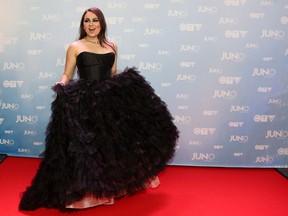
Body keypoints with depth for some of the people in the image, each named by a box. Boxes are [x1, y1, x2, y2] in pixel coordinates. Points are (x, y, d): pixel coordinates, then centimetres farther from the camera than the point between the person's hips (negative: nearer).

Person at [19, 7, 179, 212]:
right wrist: (61, 85, -19)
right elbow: (67, 75, 1)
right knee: (84, 147, -1)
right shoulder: (75, 47, 2)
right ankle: (83, 191, 16)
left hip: (110, 99, 4)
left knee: (115, 142, 9)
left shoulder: (112, 46, 13)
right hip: (84, 102, -4)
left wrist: (130, 80, 4)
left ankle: (114, 184, 30)